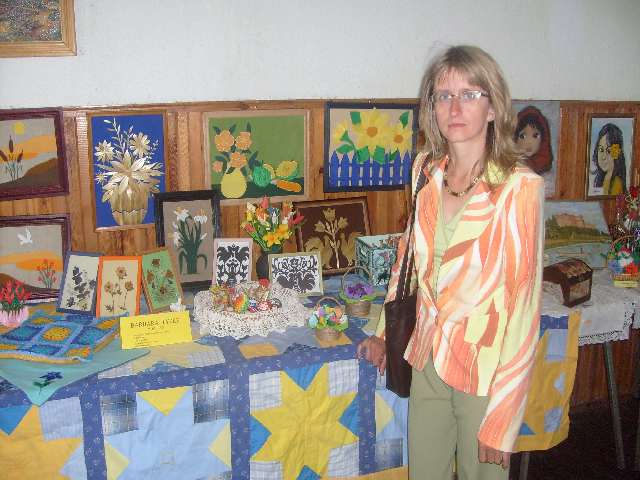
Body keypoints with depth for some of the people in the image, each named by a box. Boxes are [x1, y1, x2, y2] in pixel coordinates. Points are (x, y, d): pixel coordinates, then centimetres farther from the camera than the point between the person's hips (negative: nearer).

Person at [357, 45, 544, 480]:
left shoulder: (520, 187, -18)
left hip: (485, 371, -5)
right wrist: (385, 333, 16)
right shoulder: (427, 171, 1)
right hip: (428, 359, 5)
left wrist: (502, 420, -16)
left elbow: (525, 302, -18)